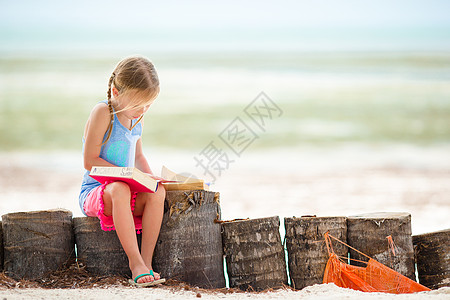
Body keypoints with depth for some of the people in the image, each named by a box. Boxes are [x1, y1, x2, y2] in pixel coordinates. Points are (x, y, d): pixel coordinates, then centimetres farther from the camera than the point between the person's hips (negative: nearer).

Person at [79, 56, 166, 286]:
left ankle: (146, 260, -25)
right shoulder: (103, 112, -14)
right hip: (94, 192, -6)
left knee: (157, 192, -25)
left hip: (129, 191, 6)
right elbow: (90, 161, -16)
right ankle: (136, 264, -39)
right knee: (119, 190, -40)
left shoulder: (137, 116, 9)